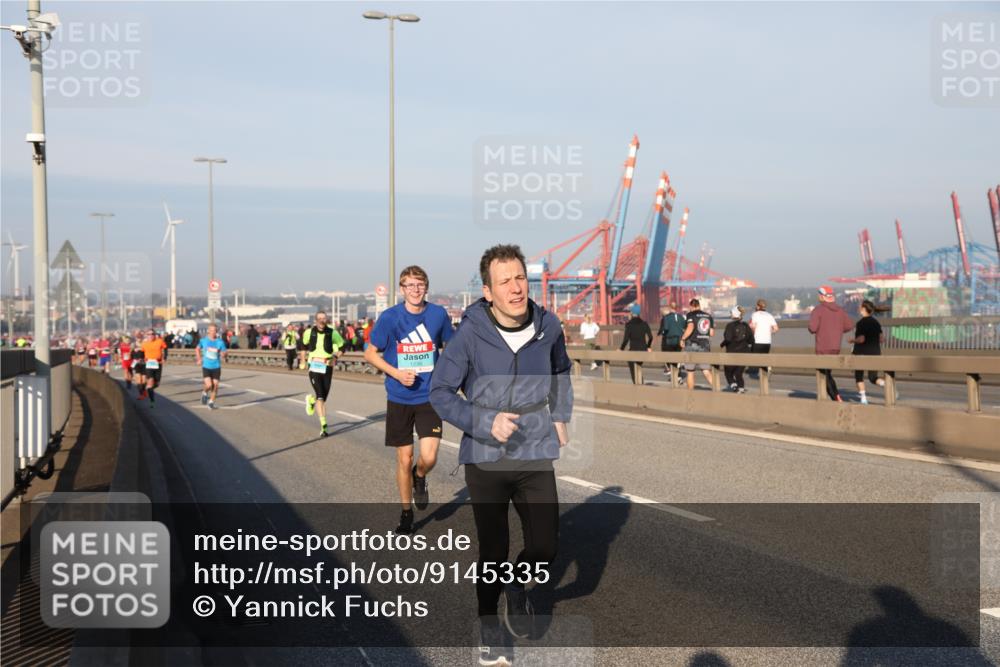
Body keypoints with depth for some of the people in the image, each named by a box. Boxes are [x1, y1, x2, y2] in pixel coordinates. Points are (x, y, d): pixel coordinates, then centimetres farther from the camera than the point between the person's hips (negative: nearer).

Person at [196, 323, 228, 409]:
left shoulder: (220, 342, -4)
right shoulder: (203, 340, -1)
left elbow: (224, 353, -4)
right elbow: (197, 349, 16)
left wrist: (223, 355, -27)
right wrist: (199, 359, 6)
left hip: (216, 367, 1)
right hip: (206, 366, -1)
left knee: (215, 385, 2)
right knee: (209, 385, -14)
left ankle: (211, 402, 22)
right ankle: (204, 393, 21)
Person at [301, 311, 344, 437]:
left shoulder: (332, 333, -4)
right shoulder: (309, 332, -1)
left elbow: (342, 345, 10)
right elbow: (304, 344, 21)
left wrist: (335, 356, -3)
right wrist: (305, 358, 19)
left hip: (327, 368, 1)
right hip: (314, 367, -1)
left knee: (324, 397, 7)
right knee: (320, 397, -14)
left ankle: (311, 399, 44)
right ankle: (323, 426, -10)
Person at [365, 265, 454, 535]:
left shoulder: (438, 314, -2)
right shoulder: (389, 317, -7)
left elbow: (448, 347, 14)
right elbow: (370, 353, 0)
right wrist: (396, 373, -14)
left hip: (429, 397, 0)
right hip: (399, 399, 0)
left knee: (429, 458, -12)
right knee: (404, 459, 7)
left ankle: (419, 477, 25)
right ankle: (406, 513, 27)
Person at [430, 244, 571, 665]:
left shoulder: (548, 325, -5)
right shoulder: (470, 333, -16)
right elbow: (440, 391, -9)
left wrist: (560, 416, 9)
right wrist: (485, 423, -20)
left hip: (536, 457, 3)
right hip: (485, 459, -2)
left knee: (545, 548, 3)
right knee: (493, 551, 8)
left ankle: (517, 586, 37)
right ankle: (490, 625, 34)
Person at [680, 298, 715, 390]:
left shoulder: (691, 315, -6)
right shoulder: (708, 316, 9)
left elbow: (690, 328, -23)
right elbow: (712, 333, 7)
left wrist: (683, 339, -12)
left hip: (692, 345, -4)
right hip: (705, 346, 4)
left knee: (690, 372, 8)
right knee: (706, 371, 5)